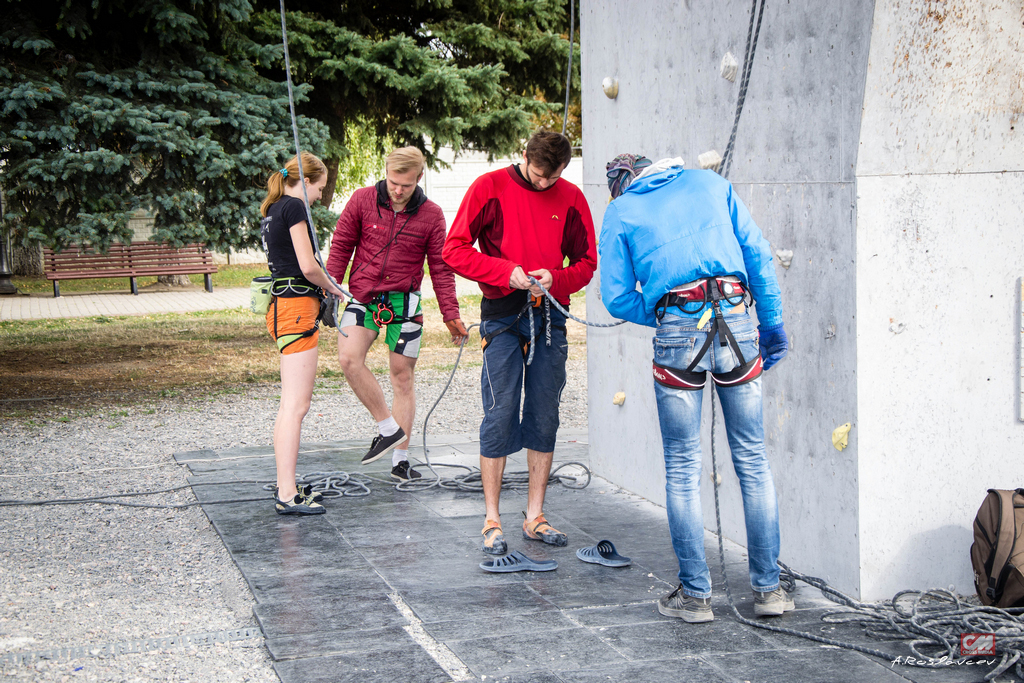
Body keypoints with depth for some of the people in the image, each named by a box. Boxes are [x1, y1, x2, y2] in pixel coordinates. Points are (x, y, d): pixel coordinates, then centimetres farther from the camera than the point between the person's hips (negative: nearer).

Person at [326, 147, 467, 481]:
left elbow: (440, 268, 4)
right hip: (362, 295, 0)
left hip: (404, 301, 0)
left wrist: (451, 315, 1)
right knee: (349, 358, -23)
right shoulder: (362, 200, -1)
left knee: (402, 376, 4)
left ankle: (400, 459, 13)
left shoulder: (431, 214, -1)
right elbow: (341, 245, 7)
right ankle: (388, 427, -7)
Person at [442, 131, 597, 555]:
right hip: (503, 316, -3)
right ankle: (491, 521, 1)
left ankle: (535, 516, 15)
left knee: (544, 417, 5)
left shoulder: (571, 198, 7)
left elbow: (587, 262, 10)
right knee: (500, 415, -6)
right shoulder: (490, 188, -1)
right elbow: (454, 250, -4)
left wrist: (555, 278, -10)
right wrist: (506, 271, -15)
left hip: (550, 316, 3)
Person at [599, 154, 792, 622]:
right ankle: (768, 587, 13)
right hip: (736, 322, 2)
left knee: (682, 468, 7)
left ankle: (695, 593, 10)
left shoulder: (619, 211, 14)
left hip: (678, 334, -2)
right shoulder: (710, 183, 20)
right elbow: (758, 254, 12)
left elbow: (617, 299, 6)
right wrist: (772, 322, 13)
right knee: (752, 459, 9)